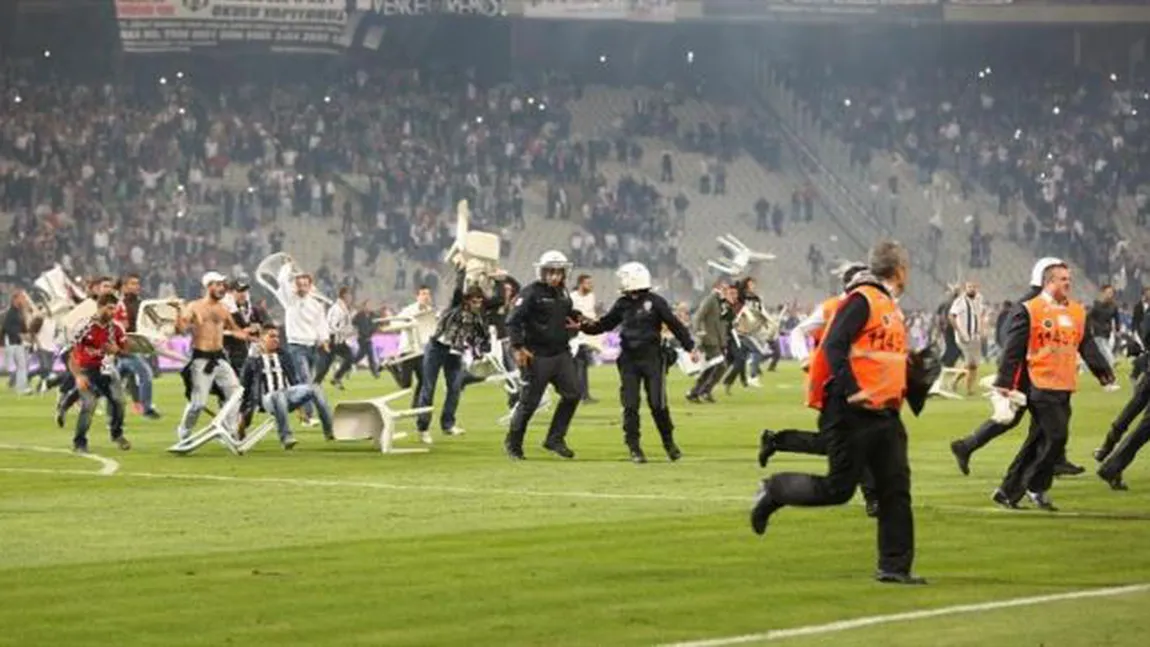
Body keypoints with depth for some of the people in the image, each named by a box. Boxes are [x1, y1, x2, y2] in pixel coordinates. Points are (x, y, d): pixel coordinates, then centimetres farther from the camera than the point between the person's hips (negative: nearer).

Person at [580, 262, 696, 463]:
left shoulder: (654, 302, -5)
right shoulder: (623, 304, 8)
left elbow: (674, 324, -5)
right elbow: (606, 324, 17)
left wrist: (690, 347, -7)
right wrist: (585, 327, 2)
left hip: (652, 358, -4)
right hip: (629, 360, 4)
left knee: (658, 404, -3)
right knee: (630, 405, -1)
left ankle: (669, 443, 16)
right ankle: (634, 448, 6)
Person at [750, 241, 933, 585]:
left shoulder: (891, 308, 19)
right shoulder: (862, 301, -10)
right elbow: (833, 347, -20)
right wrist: (853, 391, -29)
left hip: (885, 414, 9)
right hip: (853, 413, -9)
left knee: (896, 490, 3)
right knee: (838, 488, -6)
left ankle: (895, 567, 6)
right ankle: (774, 492, 16)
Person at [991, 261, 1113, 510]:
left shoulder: (1077, 311, 13)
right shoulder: (1029, 311, -7)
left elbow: (1087, 345, 16)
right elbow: (1013, 349, -8)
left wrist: (1102, 370, 5)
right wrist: (1004, 382, -10)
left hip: (1064, 387, 7)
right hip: (1041, 385, -7)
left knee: (1038, 440, 9)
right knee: (1056, 436, -13)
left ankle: (1008, 492, 16)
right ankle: (1036, 487, 2)